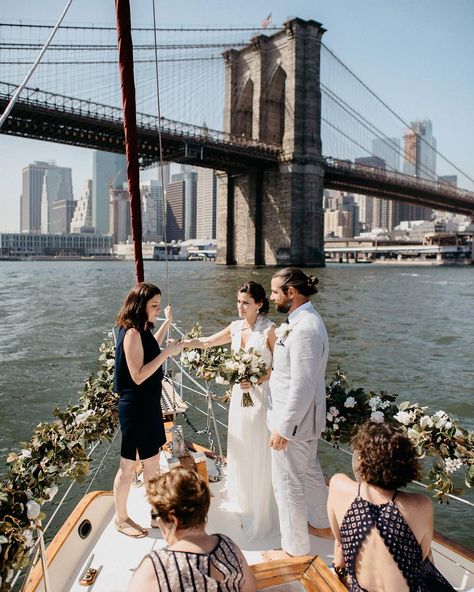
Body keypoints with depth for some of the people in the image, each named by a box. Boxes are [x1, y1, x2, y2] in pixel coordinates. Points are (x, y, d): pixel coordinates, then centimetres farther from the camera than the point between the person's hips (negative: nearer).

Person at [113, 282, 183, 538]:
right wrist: (166, 353, -23)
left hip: (149, 405, 9)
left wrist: (167, 323, 23)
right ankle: (121, 519, 25)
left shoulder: (141, 331, 5)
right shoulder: (132, 334, -22)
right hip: (136, 407, -9)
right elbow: (138, 376, -25)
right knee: (128, 465, 7)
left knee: (152, 460, 21)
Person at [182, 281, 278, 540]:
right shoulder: (236, 327, 6)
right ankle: (245, 506, 34)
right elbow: (206, 342, 15)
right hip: (240, 395, 6)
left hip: (261, 397, -6)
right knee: (240, 453, 15)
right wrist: (181, 342, 4)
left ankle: (262, 516, 22)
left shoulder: (269, 329, -12)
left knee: (260, 457, 4)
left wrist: (257, 380, -20)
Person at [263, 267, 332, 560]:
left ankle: (295, 549, 24)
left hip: (294, 419, -10)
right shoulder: (303, 320, 5)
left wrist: (283, 428, -22)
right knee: (310, 471, 26)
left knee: (288, 483, 6)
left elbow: (302, 387, -27)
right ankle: (321, 524, 47)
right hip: (305, 416, 10)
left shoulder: (304, 329, -27)